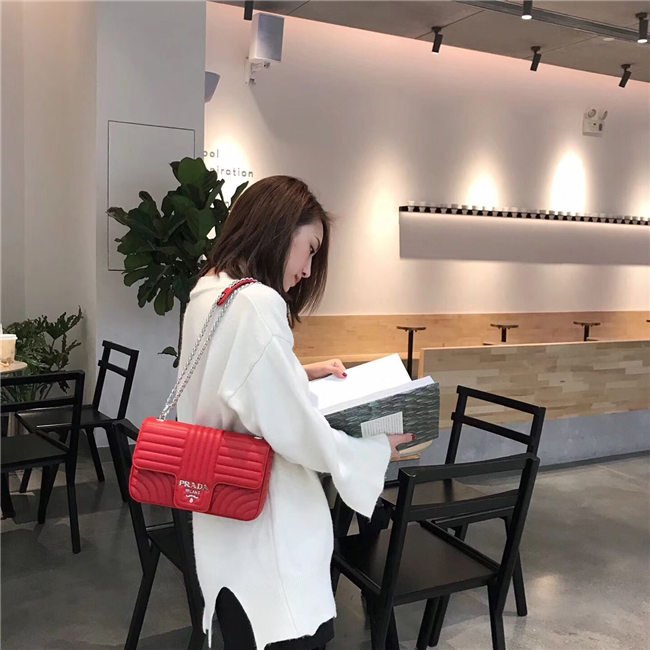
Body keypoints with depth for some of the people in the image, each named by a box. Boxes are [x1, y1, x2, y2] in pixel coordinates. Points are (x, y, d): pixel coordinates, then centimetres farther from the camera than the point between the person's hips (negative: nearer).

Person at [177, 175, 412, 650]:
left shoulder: (206, 293, 7)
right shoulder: (257, 303, -23)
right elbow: (296, 431, -22)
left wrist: (301, 374, 11)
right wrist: (380, 448, -8)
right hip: (266, 531, -9)